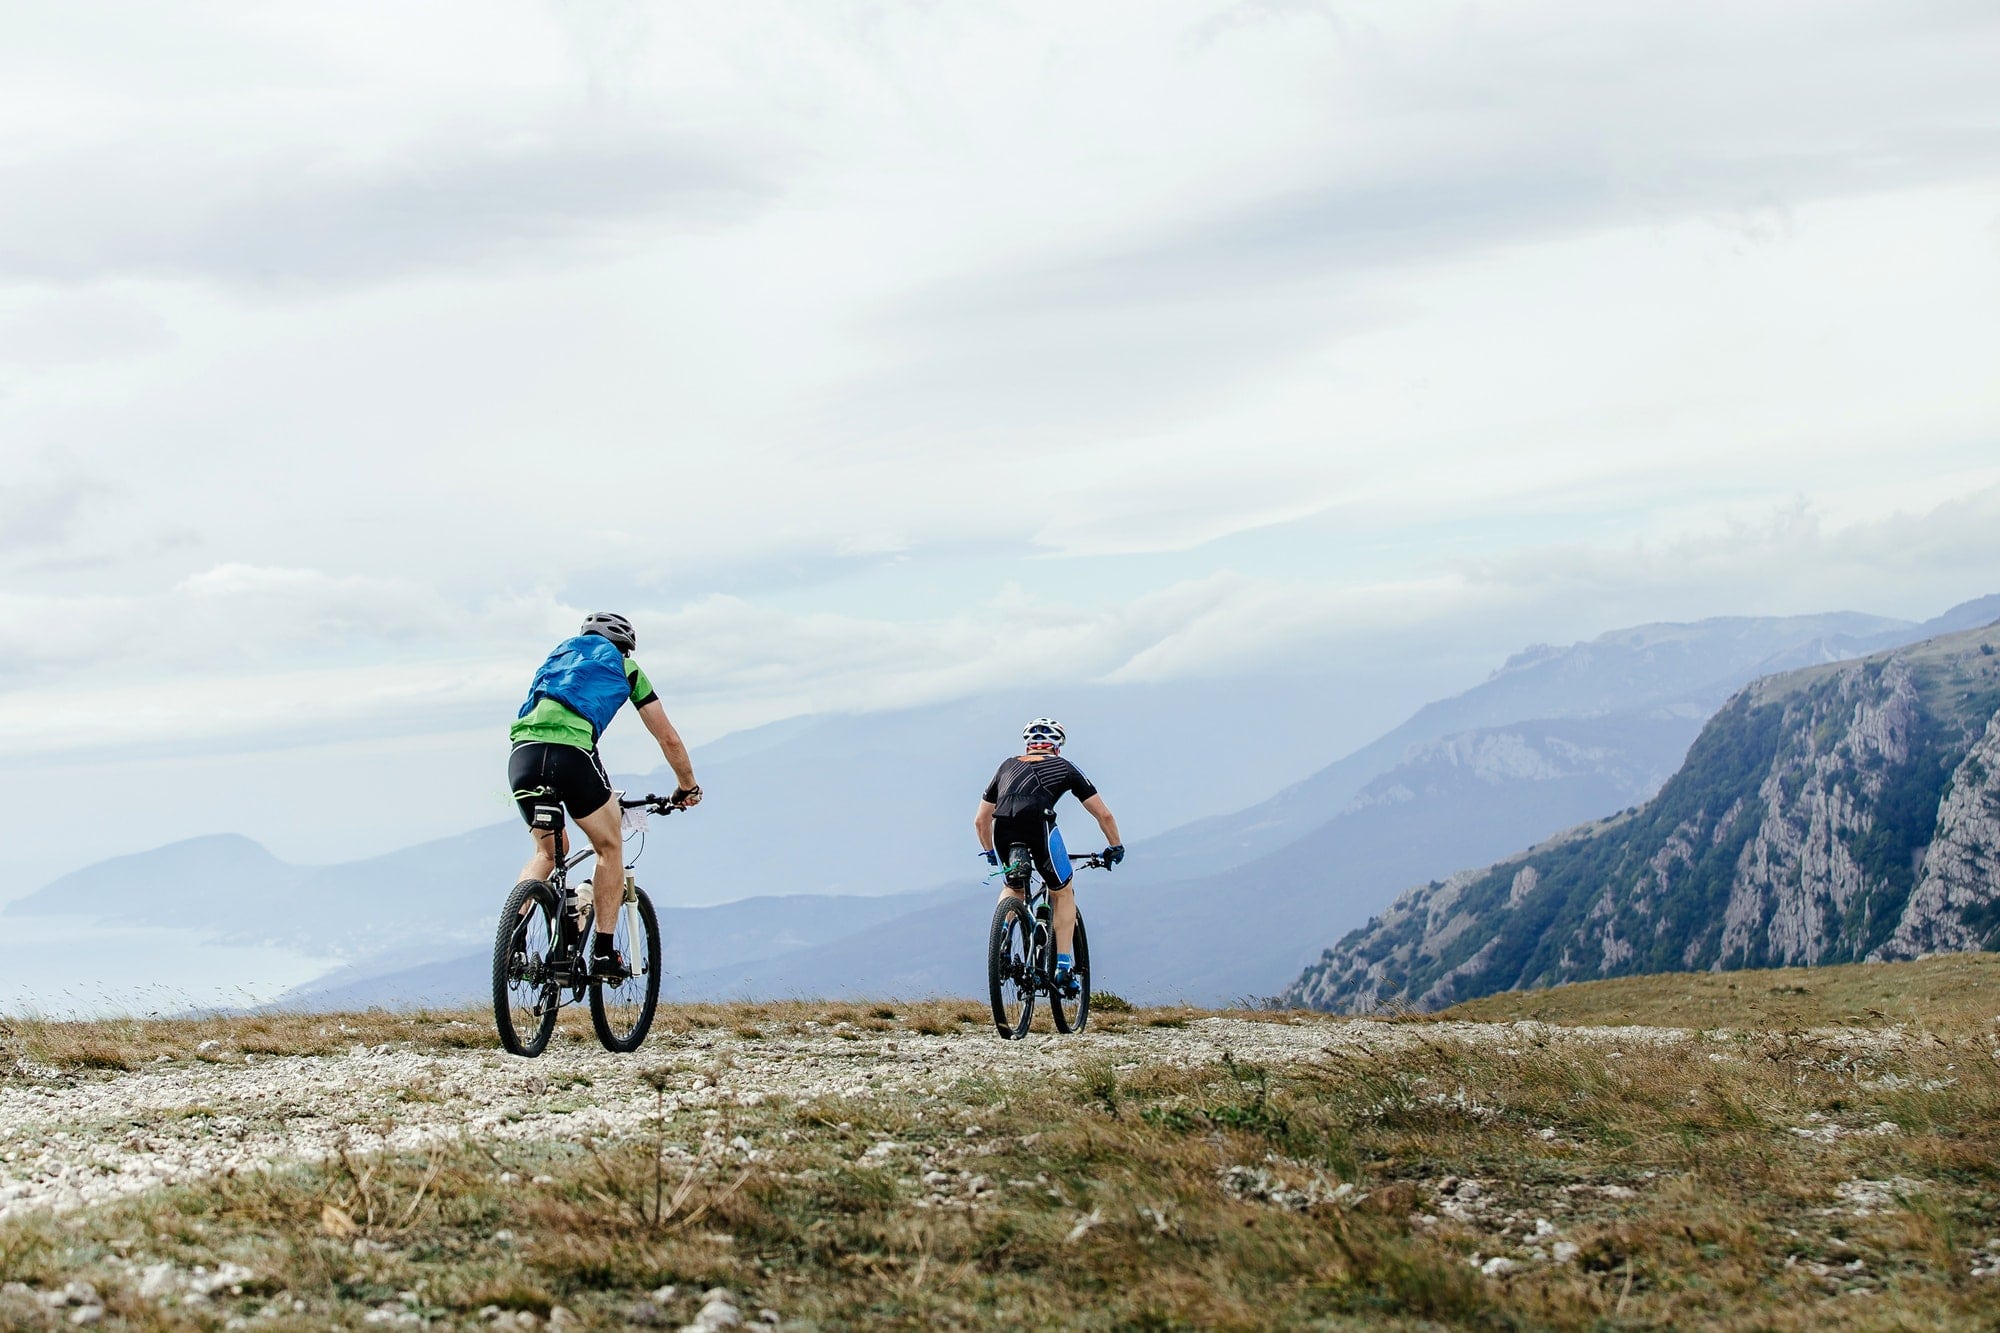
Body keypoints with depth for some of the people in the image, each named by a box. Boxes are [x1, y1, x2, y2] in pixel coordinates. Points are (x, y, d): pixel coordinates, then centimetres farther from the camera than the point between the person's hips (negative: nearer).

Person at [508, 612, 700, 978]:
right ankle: (604, 952, 9)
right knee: (610, 846, 16)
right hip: (571, 752, -4)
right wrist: (688, 786, 43)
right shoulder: (625, 668, 25)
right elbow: (668, 737, 28)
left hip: (522, 751, 4)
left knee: (547, 852, 25)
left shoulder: (559, 657, 36)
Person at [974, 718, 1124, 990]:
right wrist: (1115, 847, 46)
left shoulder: (1008, 766, 35)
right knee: (1062, 893, 20)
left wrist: (990, 852, 55)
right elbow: (1103, 814, 30)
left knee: (1013, 887, 31)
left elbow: (980, 820, 40)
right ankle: (1063, 965, 12)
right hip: (1038, 823, -3)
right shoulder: (1064, 767, 29)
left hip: (1003, 826, 3)